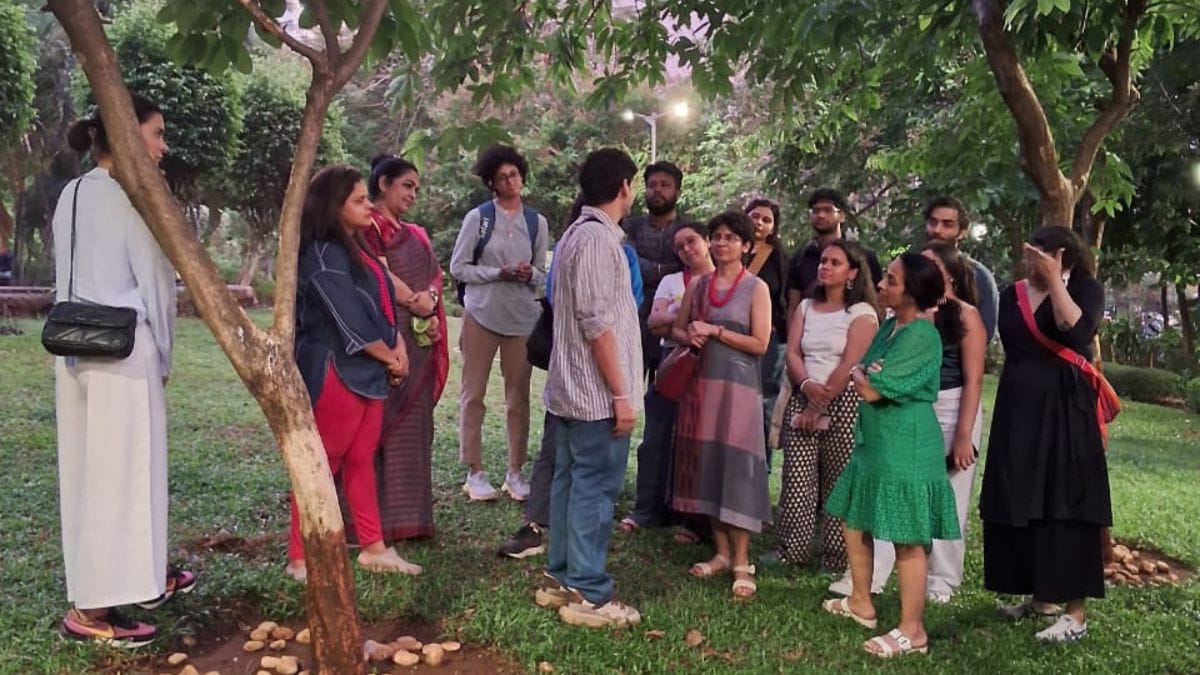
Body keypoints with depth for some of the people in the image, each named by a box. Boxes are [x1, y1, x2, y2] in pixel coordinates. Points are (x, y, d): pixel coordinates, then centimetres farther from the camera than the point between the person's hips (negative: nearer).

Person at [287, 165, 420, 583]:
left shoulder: (356, 247, 15)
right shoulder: (323, 254, -15)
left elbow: (383, 301, 15)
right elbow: (350, 320, -19)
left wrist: (399, 346, 0)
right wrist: (389, 357, -7)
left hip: (368, 371, 9)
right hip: (337, 372, -9)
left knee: (361, 460, 14)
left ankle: (373, 547, 21)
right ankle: (300, 557, 8)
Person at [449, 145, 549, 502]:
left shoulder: (537, 222, 8)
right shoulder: (478, 217, -1)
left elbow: (543, 273, 13)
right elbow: (458, 267, -3)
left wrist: (530, 274, -10)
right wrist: (498, 273, -15)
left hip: (522, 317, 3)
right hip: (481, 314, -2)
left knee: (519, 396, 5)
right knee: (473, 393, 0)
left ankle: (516, 472, 15)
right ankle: (475, 472, 10)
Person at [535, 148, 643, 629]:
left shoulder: (577, 233, 15)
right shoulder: (598, 238, -16)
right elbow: (596, 322, -21)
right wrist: (621, 395, -18)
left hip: (572, 389, 10)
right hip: (597, 392, -10)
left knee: (571, 482, 14)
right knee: (595, 489, -3)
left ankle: (561, 579, 23)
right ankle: (587, 594, 5)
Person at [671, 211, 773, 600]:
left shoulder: (756, 288, -3)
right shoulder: (698, 284, 11)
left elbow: (759, 344, -9)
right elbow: (677, 329, 15)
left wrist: (714, 331, -14)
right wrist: (689, 337, -7)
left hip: (737, 384, -5)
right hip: (700, 381, 5)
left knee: (736, 467, -6)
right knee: (706, 464, 6)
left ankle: (741, 561, 2)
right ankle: (721, 552, 17)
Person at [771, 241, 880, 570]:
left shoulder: (862, 312, -1)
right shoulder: (806, 307, 15)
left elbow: (849, 365, -10)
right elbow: (792, 352, 5)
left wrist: (820, 405, -12)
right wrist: (807, 385, -13)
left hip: (843, 402, -4)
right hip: (803, 398, 4)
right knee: (796, 478, -1)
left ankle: (837, 556, 8)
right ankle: (791, 550, 7)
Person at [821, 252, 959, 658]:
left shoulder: (921, 336, -19)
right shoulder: (890, 326, 10)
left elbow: (871, 390, -19)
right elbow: (864, 378, 14)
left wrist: (858, 375, -1)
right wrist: (863, 377, -7)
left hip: (906, 448, -10)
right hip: (876, 441, 10)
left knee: (907, 539, -3)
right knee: (853, 519, 19)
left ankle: (912, 631, 7)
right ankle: (861, 603, 34)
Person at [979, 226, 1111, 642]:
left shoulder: (1085, 288, -4)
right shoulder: (1012, 295, 10)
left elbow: (1077, 333, -23)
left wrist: (1054, 280, -22)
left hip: (1065, 412, -6)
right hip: (1019, 412, 6)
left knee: (1065, 506, -6)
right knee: (1020, 503, 9)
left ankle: (1076, 613, -1)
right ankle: (1041, 596, 23)